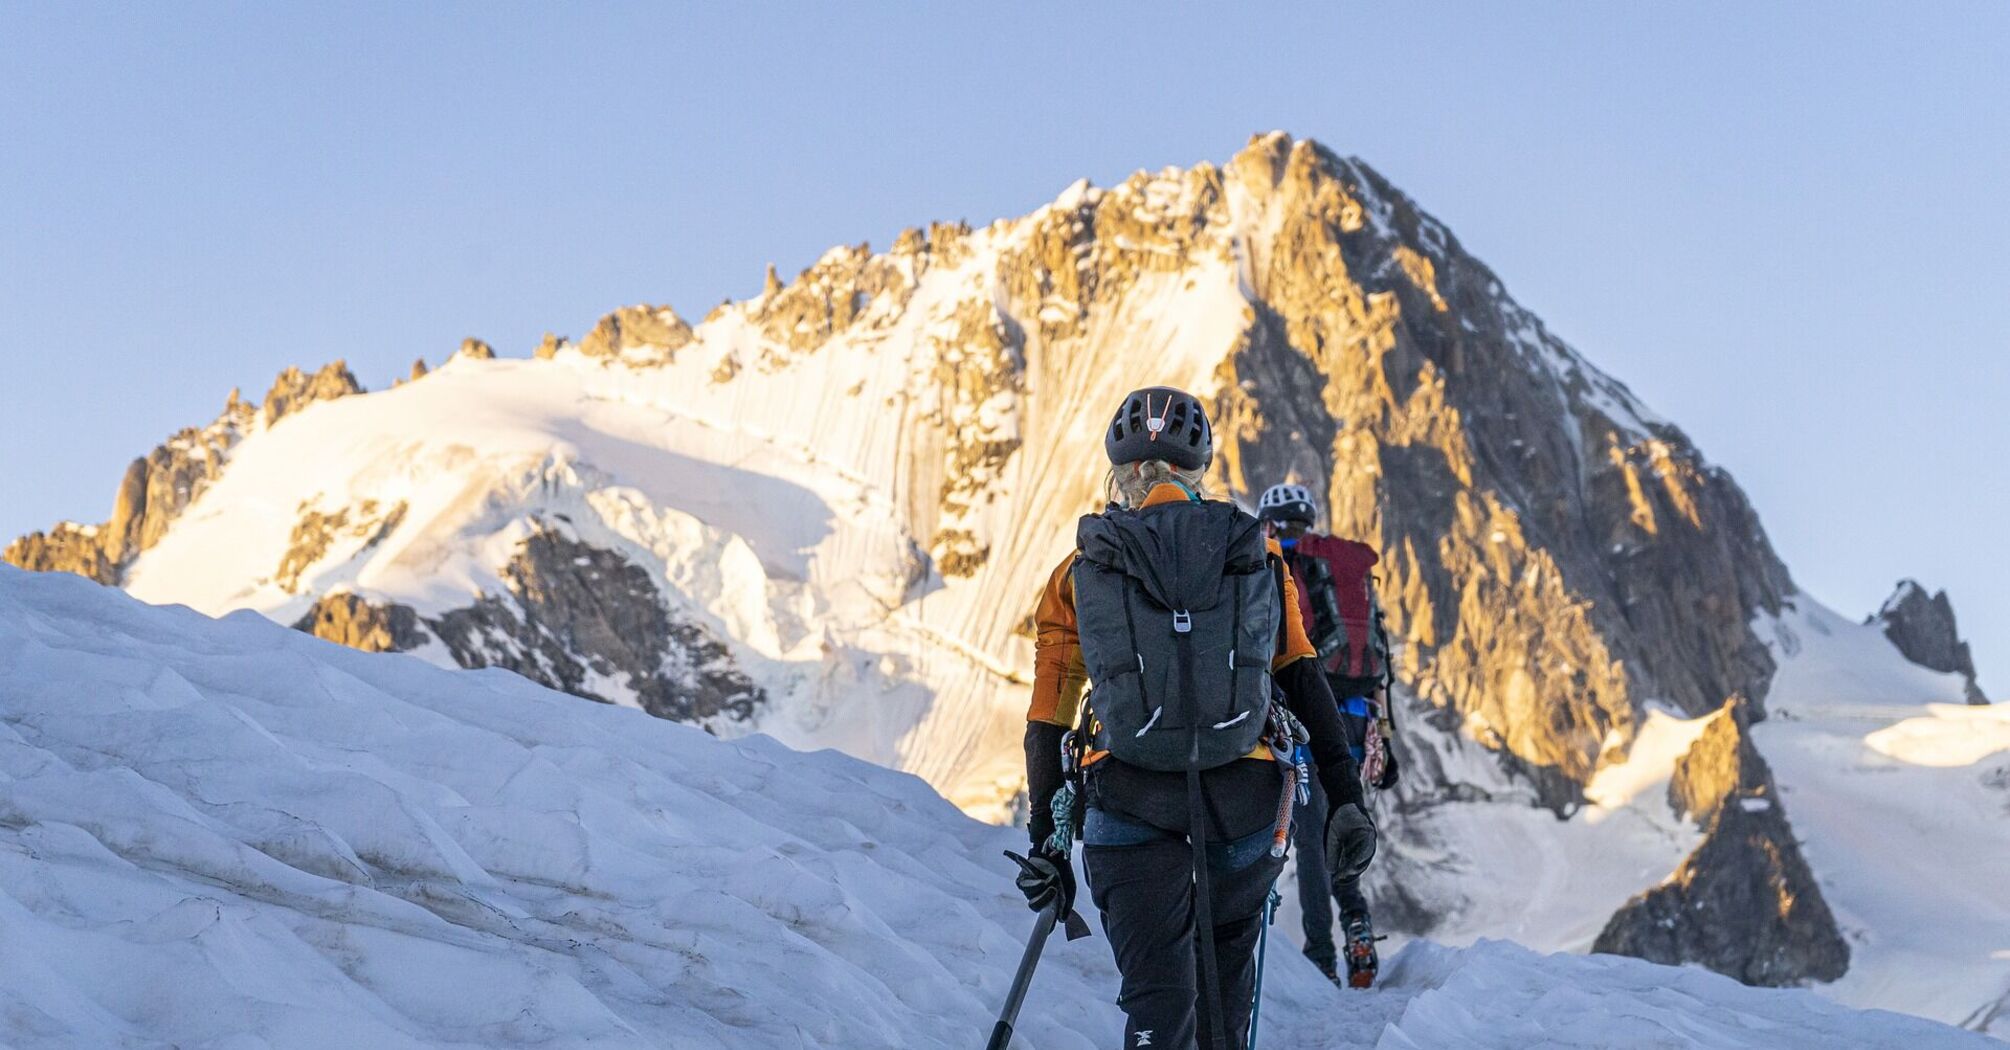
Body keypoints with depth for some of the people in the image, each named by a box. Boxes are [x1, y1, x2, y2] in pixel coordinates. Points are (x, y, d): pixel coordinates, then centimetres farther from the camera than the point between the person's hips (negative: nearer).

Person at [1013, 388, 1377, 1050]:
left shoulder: (1080, 574, 7)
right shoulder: (1258, 559, 9)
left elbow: (1047, 722, 7)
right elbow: (1306, 685, 7)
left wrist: (1044, 840, 13)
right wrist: (1347, 802, 9)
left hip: (1130, 809, -1)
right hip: (1244, 807, 1)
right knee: (1226, 982, 22)